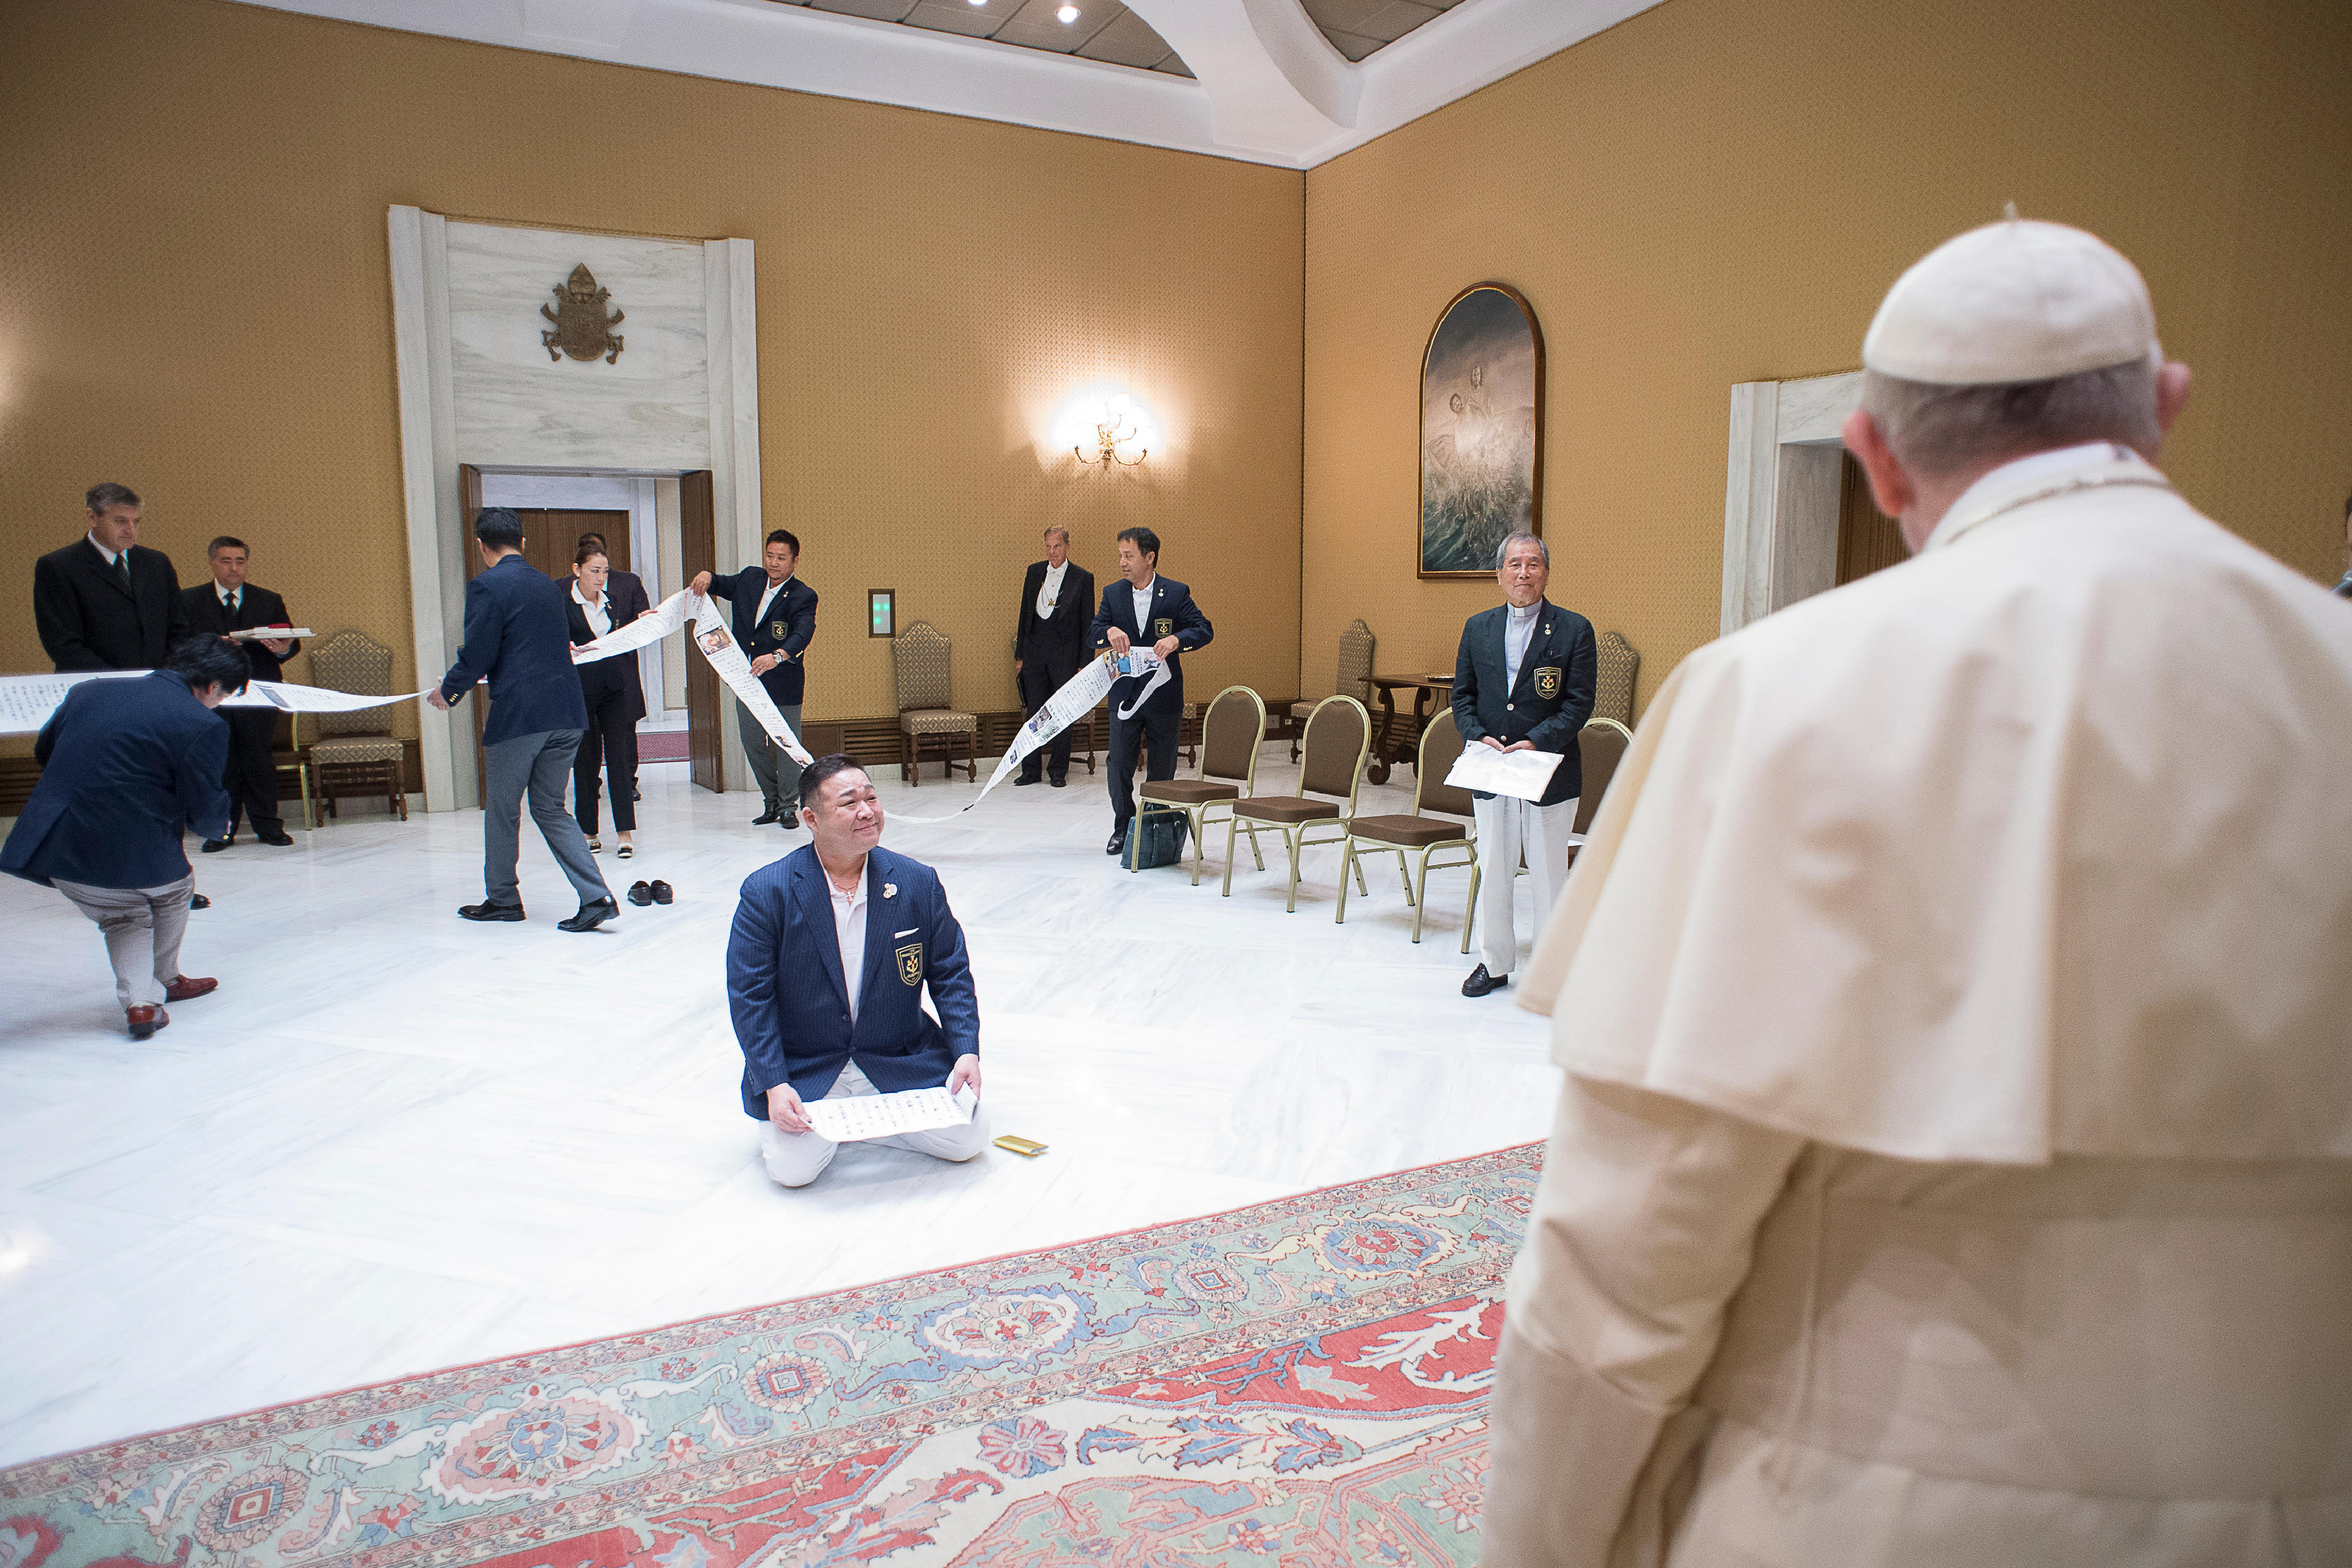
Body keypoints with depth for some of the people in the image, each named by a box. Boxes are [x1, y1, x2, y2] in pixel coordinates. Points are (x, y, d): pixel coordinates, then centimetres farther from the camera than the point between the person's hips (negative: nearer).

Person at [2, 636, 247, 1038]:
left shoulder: (89, 691, 9)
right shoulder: (202, 726, -12)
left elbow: (43, 752, 25)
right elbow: (205, 816, -7)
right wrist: (224, 810, 16)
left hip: (54, 852, 5)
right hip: (132, 857, -5)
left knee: (123, 914, 27)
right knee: (175, 886, 27)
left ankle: (139, 999, 9)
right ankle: (165, 980, 41)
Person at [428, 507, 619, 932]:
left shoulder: (486, 587, -8)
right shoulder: (549, 585, 13)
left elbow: (477, 656, -11)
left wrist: (448, 691, 9)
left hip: (518, 714, -6)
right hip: (567, 711, 6)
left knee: (502, 810, 12)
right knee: (550, 808, 13)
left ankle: (502, 898, 27)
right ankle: (596, 897, 1)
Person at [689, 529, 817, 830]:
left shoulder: (803, 597, -11)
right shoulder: (750, 579, 7)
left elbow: (802, 634, -27)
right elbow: (723, 586, 26)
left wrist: (776, 656, -45)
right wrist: (707, 576, 1)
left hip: (783, 683, -6)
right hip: (746, 680, 6)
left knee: (786, 744, -2)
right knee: (752, 742, 11)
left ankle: (788, 807, 12)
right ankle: (771, 803, 25)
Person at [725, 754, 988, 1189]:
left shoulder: (919, 883, -4)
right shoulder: (766, 892, -11)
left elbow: (951, 974, 3)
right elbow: (749, 997, -10)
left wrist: (966, 1052, -10)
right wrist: (774, 1086, -19)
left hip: (902, 1062, 2)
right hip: (803, 1070, -2)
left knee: (969, 1139, -10)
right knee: (793, 1166, -21)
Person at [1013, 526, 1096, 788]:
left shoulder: (1083, 578, -3)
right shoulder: (1034, 572, 8)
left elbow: (1087, 625, -2)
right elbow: (1025, 614, 12)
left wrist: (1084, 664, -6)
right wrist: (1019, 655, 9)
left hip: (1065, 653, -3)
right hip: (1035, 651, 3)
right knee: (1033, 712, 6)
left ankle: (1059, 771, 14)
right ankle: (1031, 770, 15)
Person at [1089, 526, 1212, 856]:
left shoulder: (1176, 593, -3)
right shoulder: (1113, 594, 4)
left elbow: (1205, 630, -8)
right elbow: (1091, 633, -1)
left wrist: (1177, 639, -27)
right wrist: (1110, 631, -24)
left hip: (1164, 696, -2)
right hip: (1124, 694, 2)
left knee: (1162, 769, 7)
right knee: (1119, 766, 1)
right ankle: (1123, 828, 18)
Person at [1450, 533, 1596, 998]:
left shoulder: (1574, 630, -3)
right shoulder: (1478, 628, 8)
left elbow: (1580, 702, -7)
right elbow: (1462, 694, 9)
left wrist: (1537, 742, -19)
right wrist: (1478, 736, -9)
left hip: (1550, 772, -3)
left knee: (1549, 873, 6)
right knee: (1493, 871, 10)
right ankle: (1494, 964, 23)